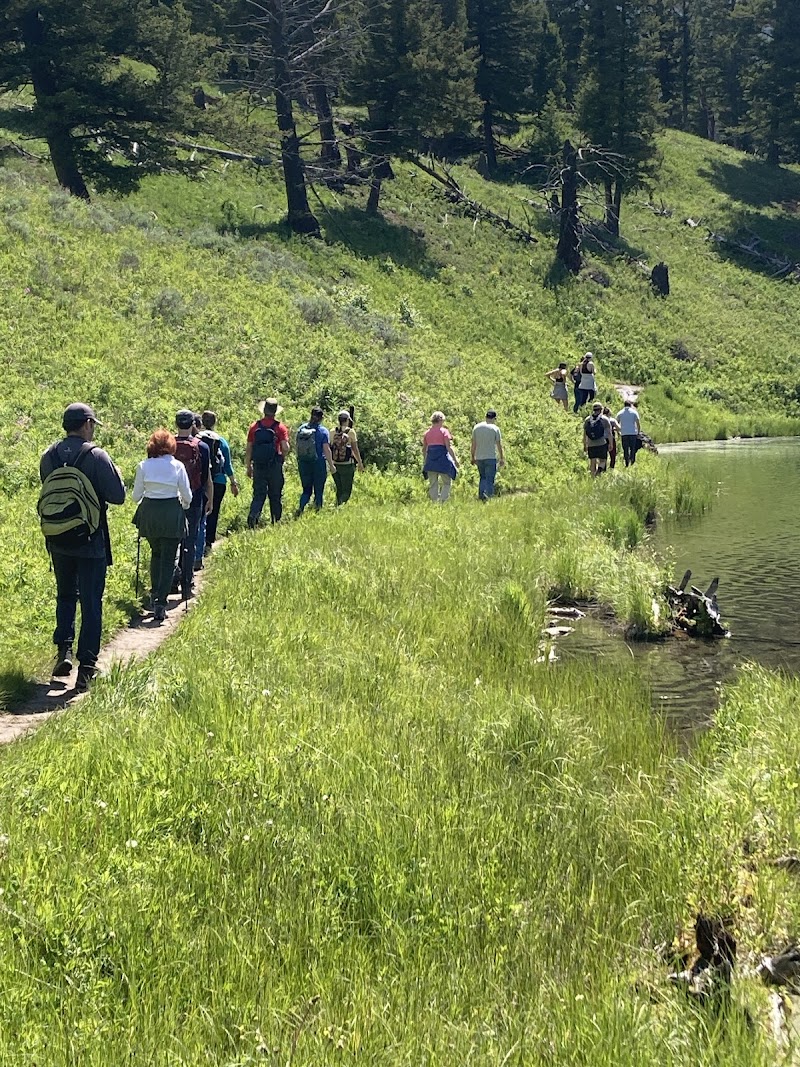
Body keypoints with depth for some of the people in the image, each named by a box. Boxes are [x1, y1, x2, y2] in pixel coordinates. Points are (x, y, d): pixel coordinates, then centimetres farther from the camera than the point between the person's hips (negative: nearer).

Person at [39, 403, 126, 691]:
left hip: (58, 542, 4)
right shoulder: (96, 456, -15)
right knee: (91, 603, 3)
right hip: (91, 543, -4)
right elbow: (117, 496, -14)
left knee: (65, 596, 23)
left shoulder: (49, 457, 0)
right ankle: (86, 669, 3)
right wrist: (117, 475, 5)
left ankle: (63, 649, 9)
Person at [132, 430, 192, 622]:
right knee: (168, 560, 3)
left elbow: (136, 496, 2)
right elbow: (187, 496, -2)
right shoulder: (177, 466, -4)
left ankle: (155, 595, 23)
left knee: (156, 554, 23)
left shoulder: (143, 466, -2)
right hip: (172, 515, -2)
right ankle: (160, 602, -6)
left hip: (149, 513, 2)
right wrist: (184, 508, 19)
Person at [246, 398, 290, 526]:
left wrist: (248, 467, 14)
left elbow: (249, 449, 5)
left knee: (259, 494, 5)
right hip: (275, 466, -2)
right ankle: (276, 522, 16)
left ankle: (253, 516, -18)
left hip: (258, 466, 2)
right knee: (275, 495, 10)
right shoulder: (280, 427, -6)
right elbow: (285, 448, -14)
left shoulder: (255, 427, 3)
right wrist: (282, 458, 8)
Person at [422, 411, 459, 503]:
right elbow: (449, 447, -11)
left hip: (431, 461, 5)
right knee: (446, 483, 5)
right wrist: (455, 459, -5)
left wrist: (424, 461, 27)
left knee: (433, 484, 8)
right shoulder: (444, 431, -4)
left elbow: (424, 449, 15)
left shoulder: (427, 433, 10)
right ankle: (442, 501, -8)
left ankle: (434, 502, 6)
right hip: (443, 460, -5)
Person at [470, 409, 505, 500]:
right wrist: (502, 459, 3)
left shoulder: (476, 427, 5)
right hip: (491, 458, -4)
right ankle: (487, 495, -20)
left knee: (482, 477, 17)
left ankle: (480, 495, 6)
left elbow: (473, 444, 7)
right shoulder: (495, 428, -5)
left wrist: (472, 457, 14)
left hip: (479, 458, 4)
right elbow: (499, 445, -3)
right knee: (490, 479, -2)